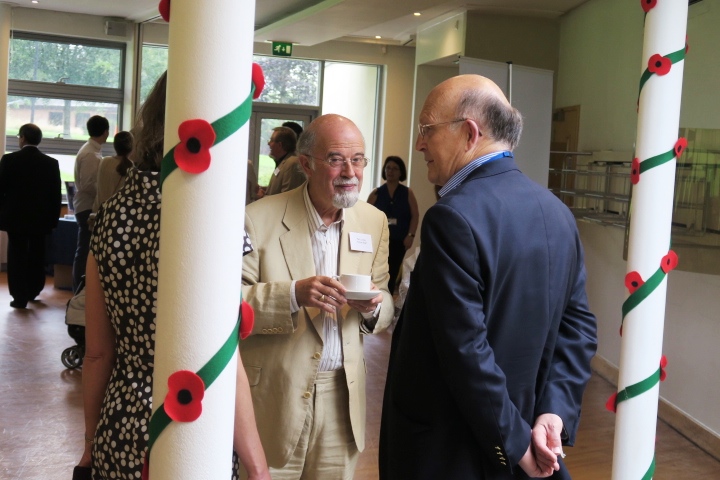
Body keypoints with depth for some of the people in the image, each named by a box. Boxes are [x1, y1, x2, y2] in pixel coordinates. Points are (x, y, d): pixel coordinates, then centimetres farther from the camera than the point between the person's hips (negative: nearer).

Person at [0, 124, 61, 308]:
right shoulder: (51, 163, -3)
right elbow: (56, 195, -1)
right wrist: (53, 218, 8)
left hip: (15, 217, -2)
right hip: (40, 218, 2)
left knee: (17, 256, 4)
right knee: (36, 256, 15)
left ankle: (20, 296, 2)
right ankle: (32, 292, 27)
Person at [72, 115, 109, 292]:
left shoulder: (92, 150, 12)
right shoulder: (90, 154, -17)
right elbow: (87, 185, -21)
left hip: (90, 207, 10)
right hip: (88, 208, -10)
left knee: (86, 252, 13)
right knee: (85, 252, -3)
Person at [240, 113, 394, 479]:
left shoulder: (374, 222, 5)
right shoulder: (260, 219, -10)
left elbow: (386, 308, 9)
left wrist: (373, 306, -13)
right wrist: (294, 294, -27)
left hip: (343, 395, 4)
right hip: (274, 397, -4)